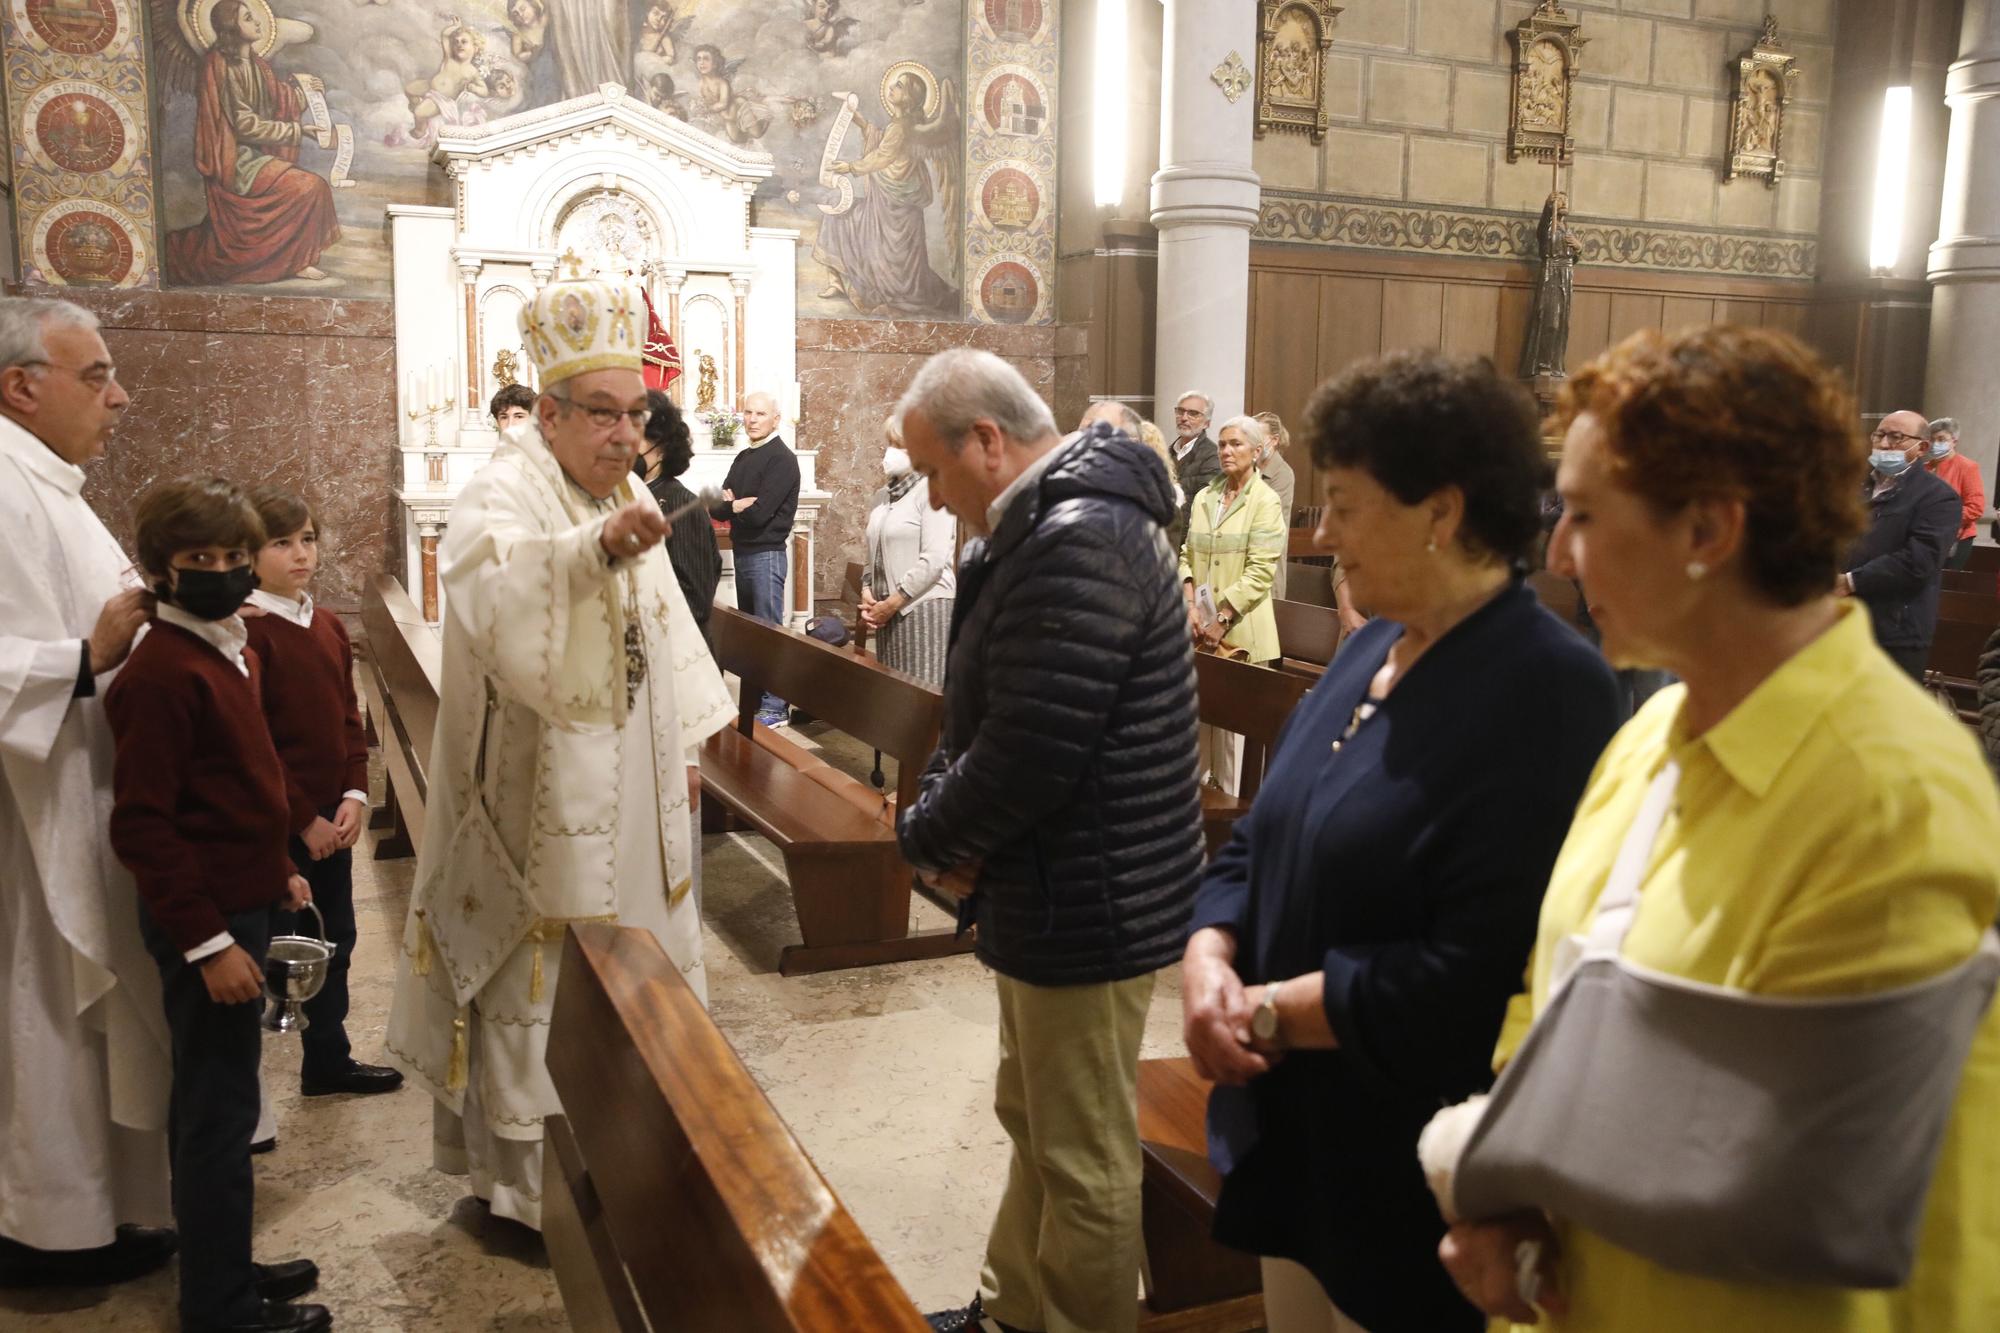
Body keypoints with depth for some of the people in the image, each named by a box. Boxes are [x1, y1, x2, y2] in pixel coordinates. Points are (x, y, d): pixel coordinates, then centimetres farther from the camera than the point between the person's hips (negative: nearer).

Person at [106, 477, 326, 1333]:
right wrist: (207, 939, -21)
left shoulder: (232, 650, 10)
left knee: (217, 1102, 19)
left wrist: (278, 872, 19)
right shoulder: (162, 671, -19)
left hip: (241, 903, 9)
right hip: (206, 920, -9)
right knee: (219, 1108, 1)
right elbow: (141, 824, -21)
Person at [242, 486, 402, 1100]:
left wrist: (354, 794, -3)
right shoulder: (247, 632, -15)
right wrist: (303, 818, -13)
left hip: (331, 818, 7)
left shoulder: (328, 626, 8)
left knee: (334, 941, 17)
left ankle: (328, 1061, 33)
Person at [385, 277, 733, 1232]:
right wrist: (597, 545, -53)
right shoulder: (506, 492, -15)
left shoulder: (629, 502, 10)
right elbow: (487, 593, -39)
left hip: (627, 790, 8)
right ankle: (527, 1179, 20)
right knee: (539, 972, 3)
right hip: (540, 794, -8)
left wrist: (682, 746, 15)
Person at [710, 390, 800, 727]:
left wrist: (730, 505, -3)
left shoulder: (781, 459, -11)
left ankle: (775, 707, -3)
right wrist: (736, 504, -14)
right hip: (742, 552, 9)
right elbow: (715, 506, 7)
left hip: (766, 554, -8)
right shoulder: (743, 458, 14)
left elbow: (760, 513, -20)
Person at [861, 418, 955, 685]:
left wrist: (893, 603, -15)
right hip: (889, 611, 7)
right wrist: (867, 590, 2)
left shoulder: (932, 490, -9)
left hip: (925, 607, -7)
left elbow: (934, 560, -17)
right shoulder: (883, 495, 14)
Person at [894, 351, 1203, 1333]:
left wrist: (926, 836, -10)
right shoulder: (1042, 527, 11)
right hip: (1047, 893, 11)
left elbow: (1028, 754, -27)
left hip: (1087, 908, -11)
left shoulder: (1075, 544, -24)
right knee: (1034, 1123, 25)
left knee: (1082, 1158, 8)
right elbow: (980, 713, 15)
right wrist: (941, 805, -2)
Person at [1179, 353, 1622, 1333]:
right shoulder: (1375, 647, 7)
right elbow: (1261, 841, 10)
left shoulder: (1549, 692, -21)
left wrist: (1271, 1012, -20)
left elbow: (1472, 980, -28)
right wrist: (1209, 957, -8)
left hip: (1418, 1184, -8)